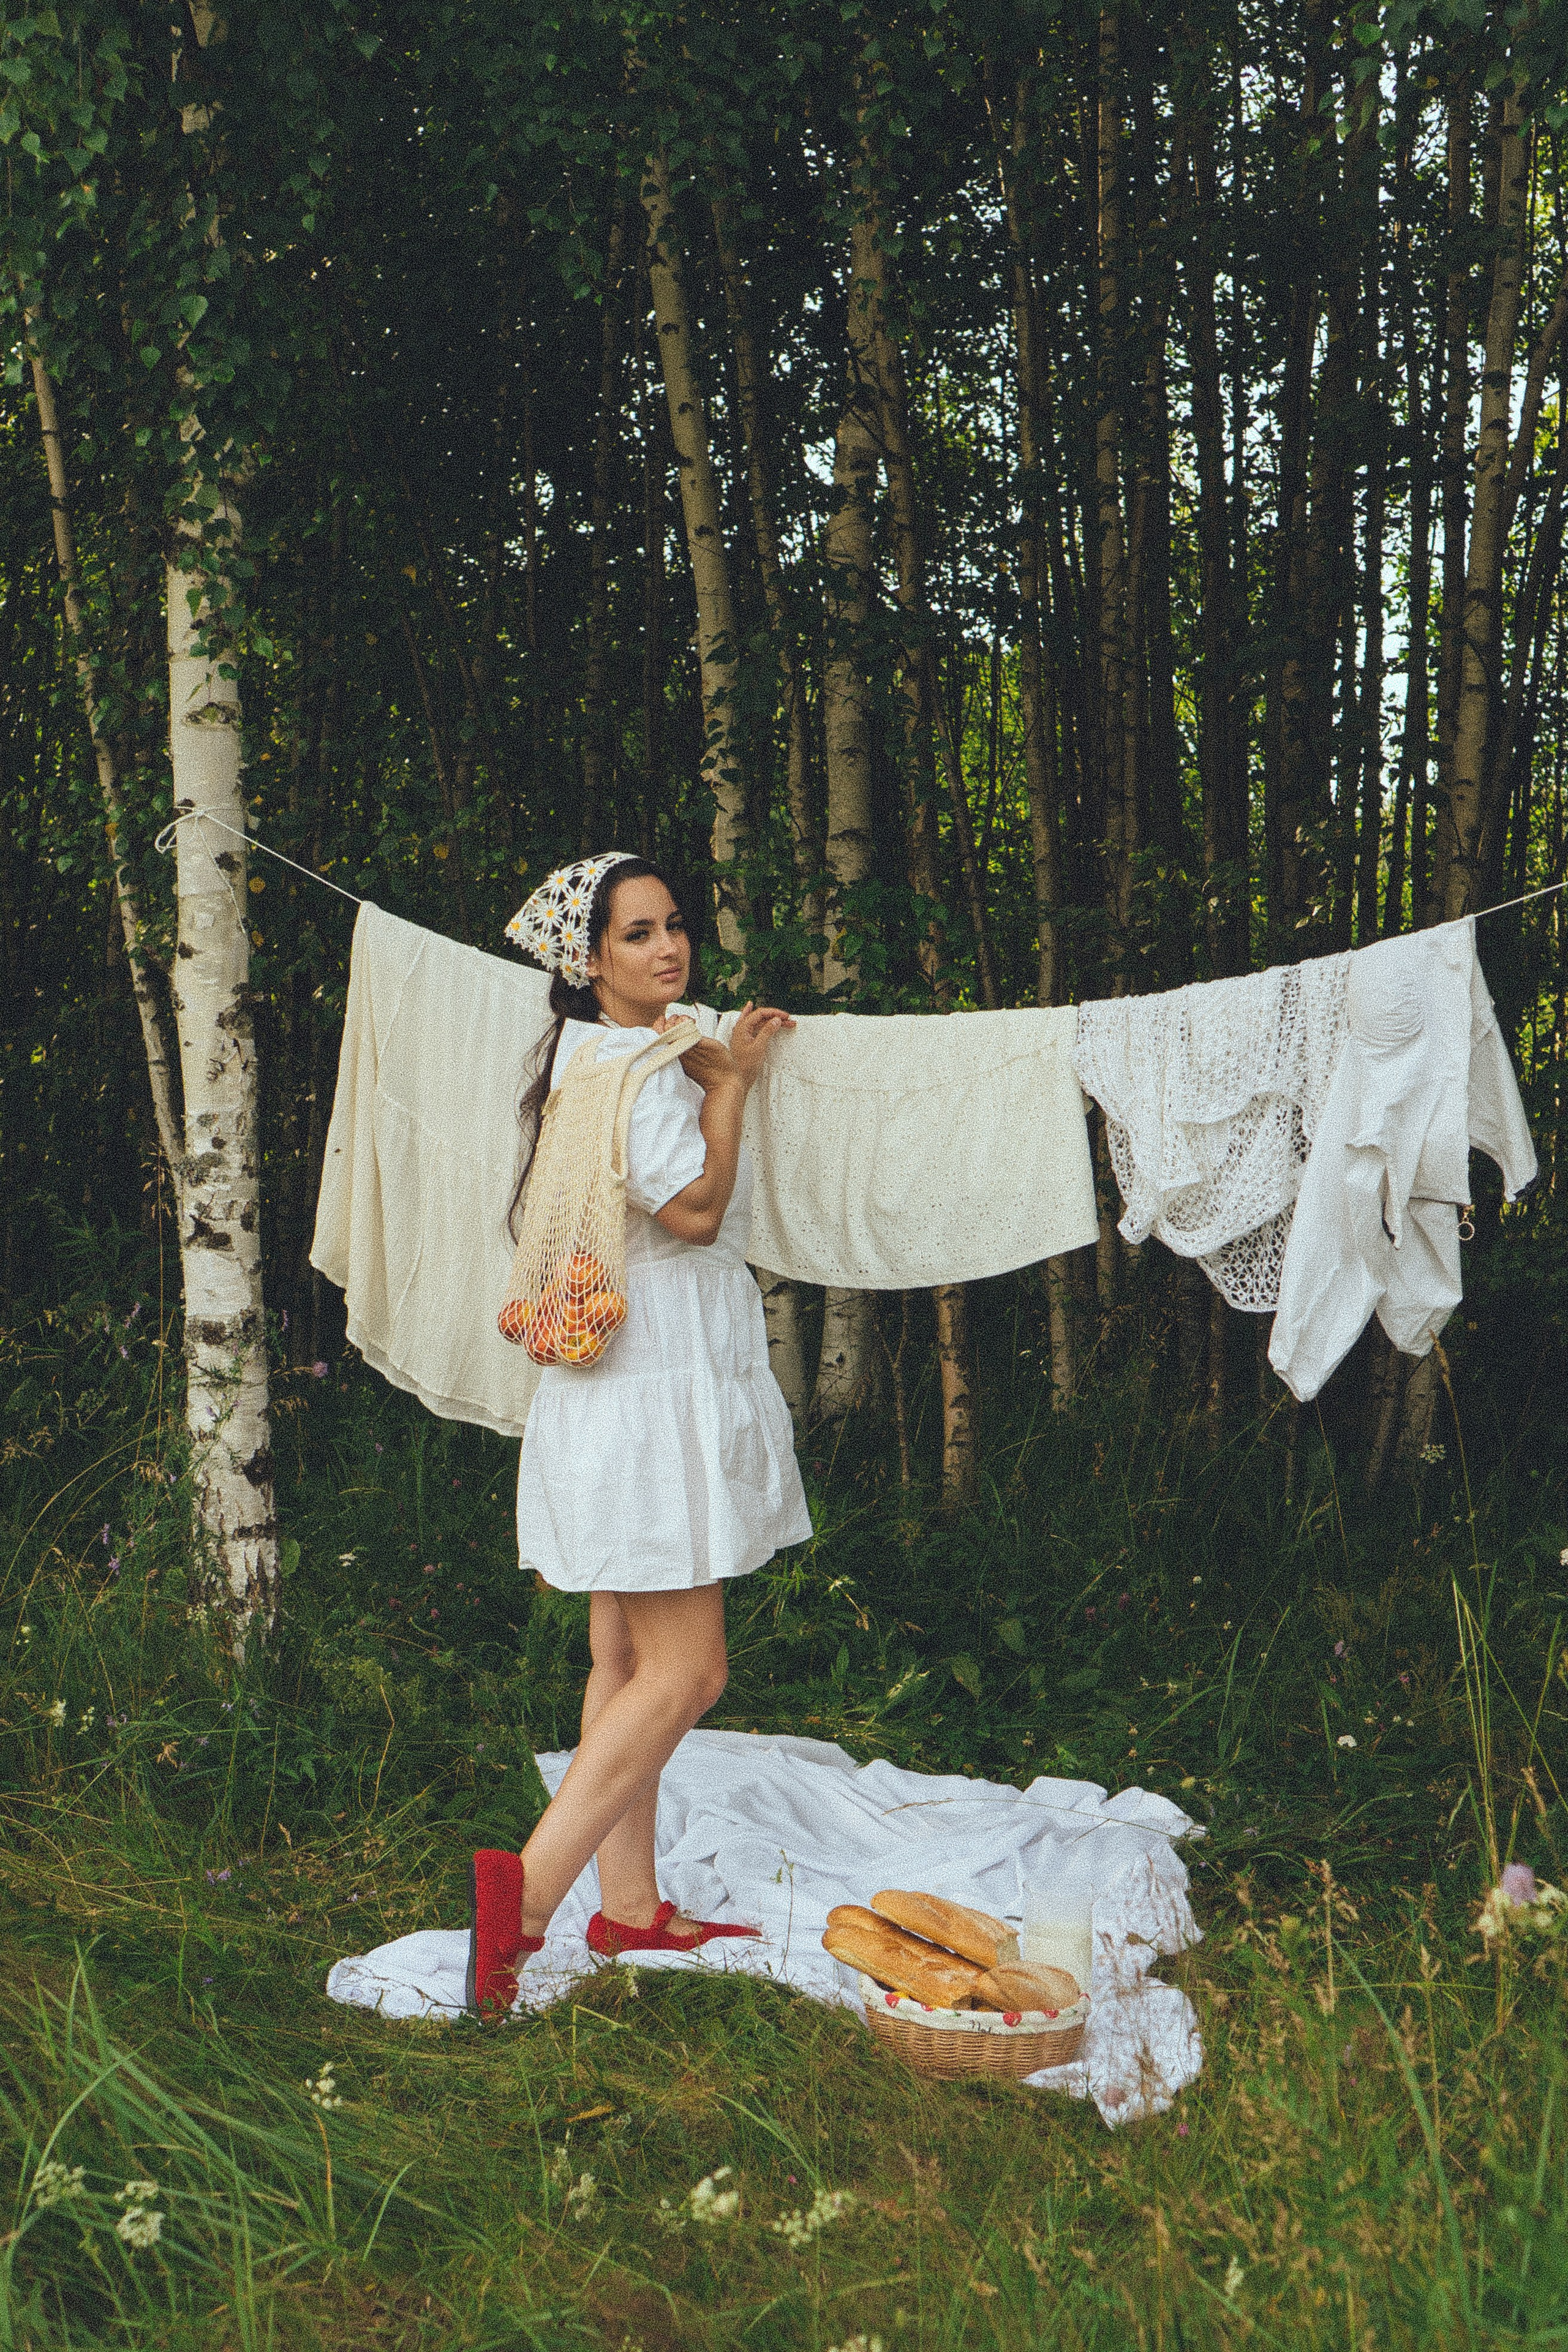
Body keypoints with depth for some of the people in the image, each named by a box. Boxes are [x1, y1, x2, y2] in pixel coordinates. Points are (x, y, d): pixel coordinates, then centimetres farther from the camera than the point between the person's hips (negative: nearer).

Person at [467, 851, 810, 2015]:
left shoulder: (633, 1056, 18)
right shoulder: (624, 1064, -15)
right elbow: (696, 1207, -22)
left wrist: (721, 1067, 17)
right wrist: (731, 1077, -9)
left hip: (651, 1385, 11)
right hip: (653, 1387, -11)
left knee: (630, 1660, 12)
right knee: (685, 1668, -11)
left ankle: (630, 1907, 19)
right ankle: (526, 1886, -13)